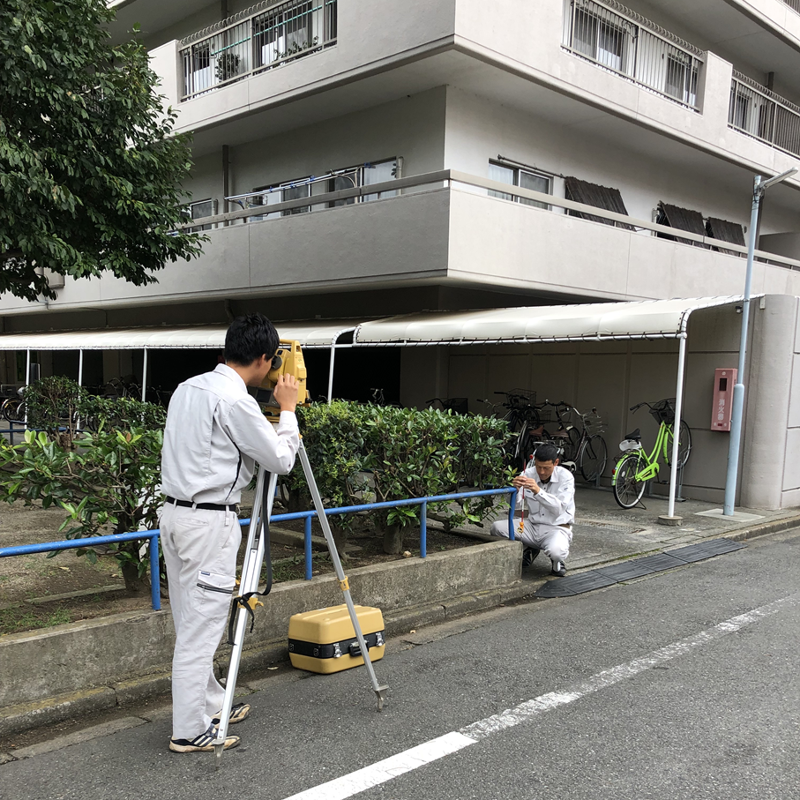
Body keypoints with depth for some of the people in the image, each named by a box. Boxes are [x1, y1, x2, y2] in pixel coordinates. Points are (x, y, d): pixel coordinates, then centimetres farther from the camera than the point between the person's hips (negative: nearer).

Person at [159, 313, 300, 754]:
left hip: (174, 513, 9)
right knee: (200, 627, 0)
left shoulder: (187, 388, 10)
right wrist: (287, 409, 2)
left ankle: (210, 705, 32)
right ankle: (190, 730, 10)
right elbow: (281, 459, -12)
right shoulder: (236, 401, -17)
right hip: (209, 522, -9)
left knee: (191, 622, 17)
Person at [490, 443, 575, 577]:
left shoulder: (565, 476, -13)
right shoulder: (528, 474, -4)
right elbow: (515, 503, -11)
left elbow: (559, 508, -26)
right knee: (497, 527, -16)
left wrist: (538, 491, -40)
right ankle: (529, 550, 12)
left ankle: (559, 561, 4)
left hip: (556, 528, -4)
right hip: (532, 525, 4)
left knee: (555, 551, -38)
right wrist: (515, 489, -34)